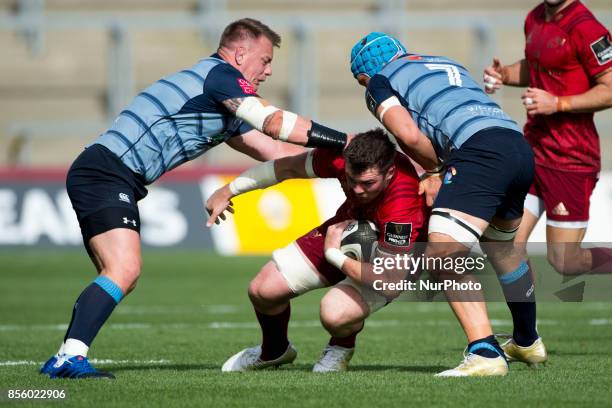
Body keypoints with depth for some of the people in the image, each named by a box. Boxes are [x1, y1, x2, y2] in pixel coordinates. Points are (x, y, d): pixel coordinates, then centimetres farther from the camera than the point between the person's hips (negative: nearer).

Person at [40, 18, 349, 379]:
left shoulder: (227, 114, 25)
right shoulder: (218, 73, -6)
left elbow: (272, 150, 27)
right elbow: (274, 122, -13)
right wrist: (347, 143, -9)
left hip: (98, 177, 11)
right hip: (105, 172, -11)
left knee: (121, 279, 13)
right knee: (125, 270, -23)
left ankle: (63, 362, 15)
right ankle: (71, 356, -30)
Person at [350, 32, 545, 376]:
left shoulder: (380, 82, 13)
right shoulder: (446, 64, 35)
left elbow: (409, 135, -3)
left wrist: (435, 168, 15)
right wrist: (437, 177, 19)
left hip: (479, 151, -8)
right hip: (520, 145, 8)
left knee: (443, 255, -14)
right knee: (501, 248, 30)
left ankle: (485, 354, -26)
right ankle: (529, 342, 46)